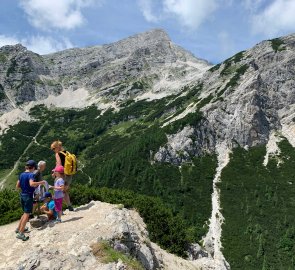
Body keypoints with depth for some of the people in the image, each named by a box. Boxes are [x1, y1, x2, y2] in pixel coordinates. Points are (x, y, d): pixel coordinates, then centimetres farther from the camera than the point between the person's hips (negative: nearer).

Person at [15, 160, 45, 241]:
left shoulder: (21, 175, 7)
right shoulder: (31, 175, -15)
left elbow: (17, 186, 11)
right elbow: (31, 184, -33)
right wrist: (40, 182, -21)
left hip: (22, 195, 8)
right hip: (28, 196, -8)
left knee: (25, 213, 23)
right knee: (27, 214, -3)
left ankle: (19, 228, 30)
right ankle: (20, 233, -4)